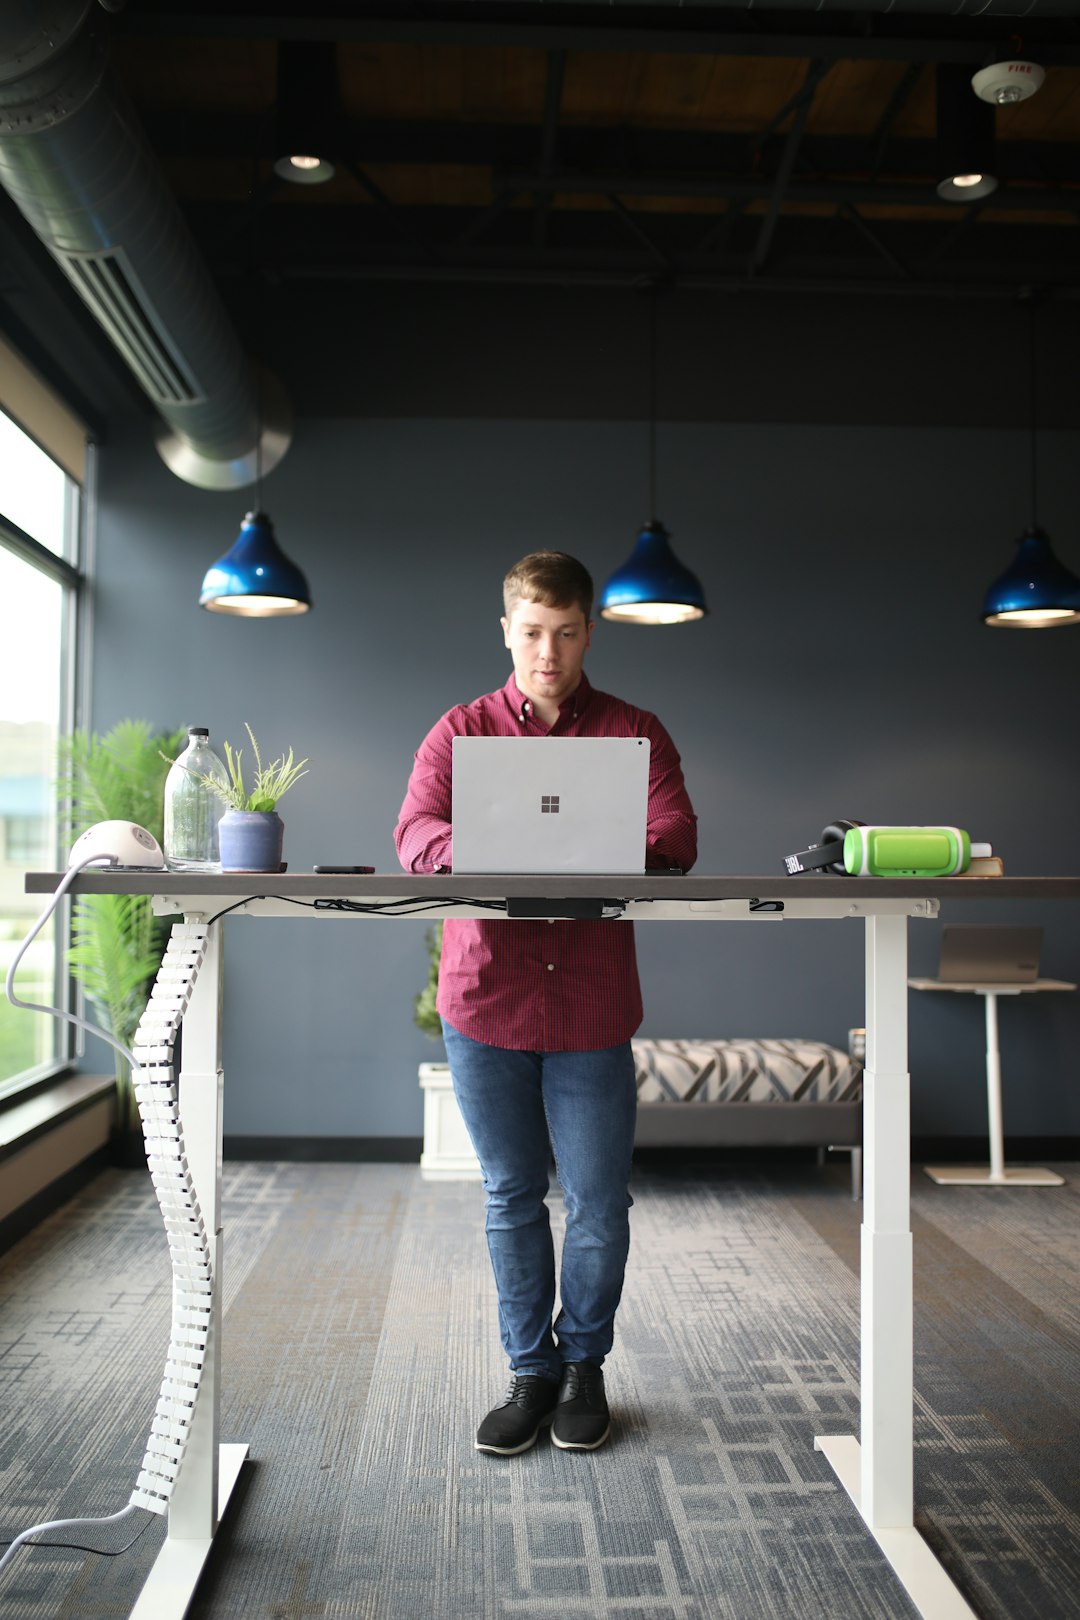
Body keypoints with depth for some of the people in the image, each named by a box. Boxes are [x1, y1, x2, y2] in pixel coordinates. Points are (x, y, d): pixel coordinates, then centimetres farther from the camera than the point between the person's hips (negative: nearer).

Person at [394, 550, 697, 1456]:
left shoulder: (635, 732, 6)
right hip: (485, 998, 1)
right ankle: (532, 1372, 29)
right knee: (511, 1198, 12)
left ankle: (584, 1364, 31)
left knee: (599, 1201, 7)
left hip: (592, 1006, 0)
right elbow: (415, 832, -8)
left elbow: (676, 839, -7)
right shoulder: (461, 731, 7)